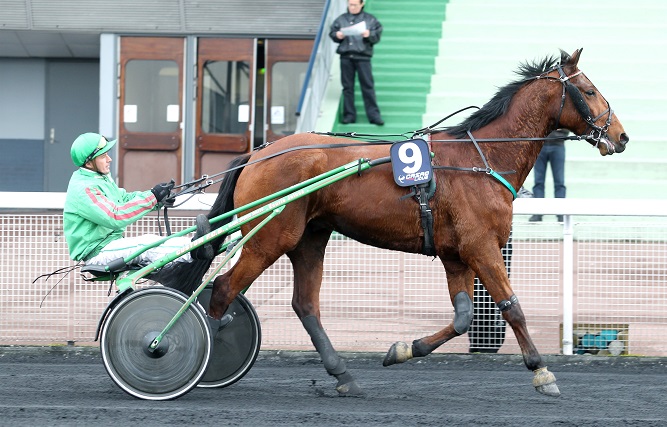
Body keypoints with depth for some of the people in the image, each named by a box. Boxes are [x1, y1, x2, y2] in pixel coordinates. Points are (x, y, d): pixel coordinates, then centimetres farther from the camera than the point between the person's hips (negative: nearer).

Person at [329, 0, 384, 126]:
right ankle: (349, 114, 9)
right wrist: (337, 36, -7)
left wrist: (369, 35, -15)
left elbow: (377, 35, 5)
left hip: (363, 56, -2)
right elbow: (332, 33, 15)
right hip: (346, 57, 2)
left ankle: (374, 115, -3)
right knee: (347, 87, 4)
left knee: (368, 86, -4)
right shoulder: (341, 19, 14)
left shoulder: (370, 19, 8)